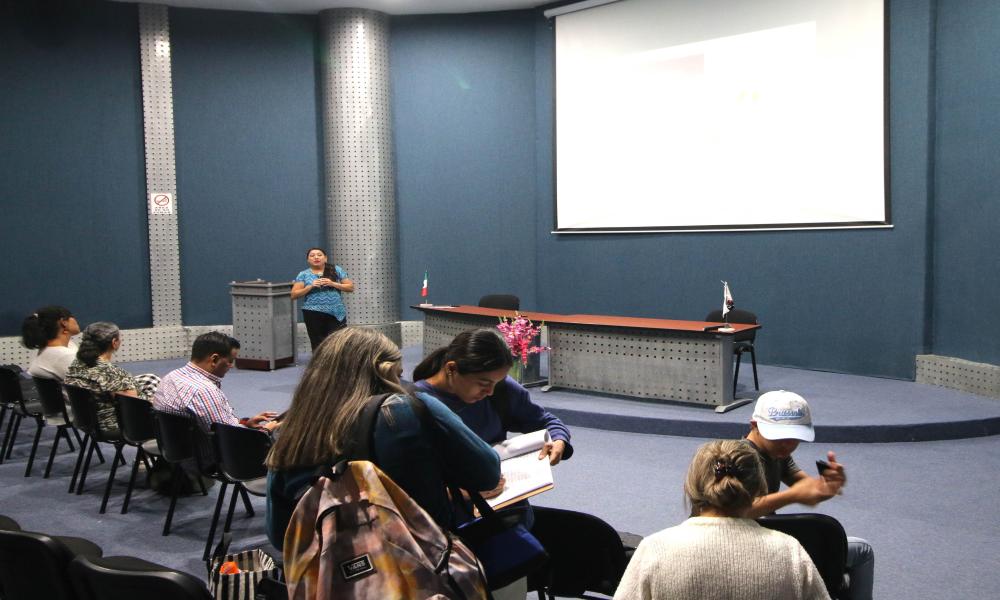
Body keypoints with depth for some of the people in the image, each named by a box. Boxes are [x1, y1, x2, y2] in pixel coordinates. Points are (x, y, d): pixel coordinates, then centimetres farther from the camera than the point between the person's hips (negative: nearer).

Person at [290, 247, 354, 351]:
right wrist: (310, 286, -11)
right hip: (314, 314, 0)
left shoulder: (336, 270, 7)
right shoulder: (303, 275, 7)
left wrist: (333, 284, -9)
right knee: (318, 345, 5)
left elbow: (351, 287, 5)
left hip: (337, 313, 0)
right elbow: (294, 295, 2)